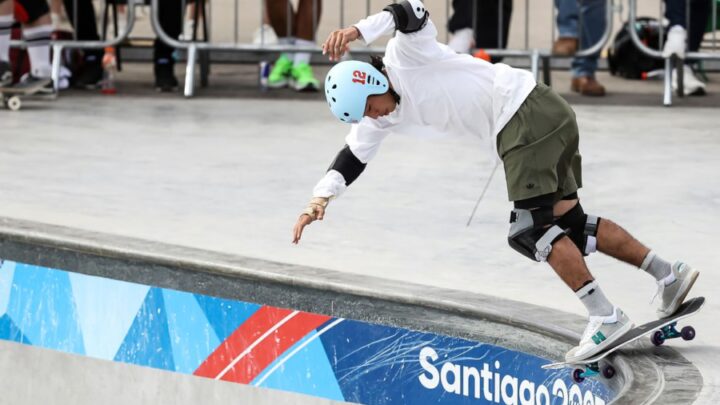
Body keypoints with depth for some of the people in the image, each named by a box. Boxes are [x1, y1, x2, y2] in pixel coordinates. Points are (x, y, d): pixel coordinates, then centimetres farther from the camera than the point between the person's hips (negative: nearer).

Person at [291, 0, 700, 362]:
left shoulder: (406, 54, -12)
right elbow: (352, 158, 11)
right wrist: (320, 199, -4)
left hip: (529, 111, -9)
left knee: (529, 229, -13)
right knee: (570, 223, 8)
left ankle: (606, 317, -15)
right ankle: (670, 274, 11)